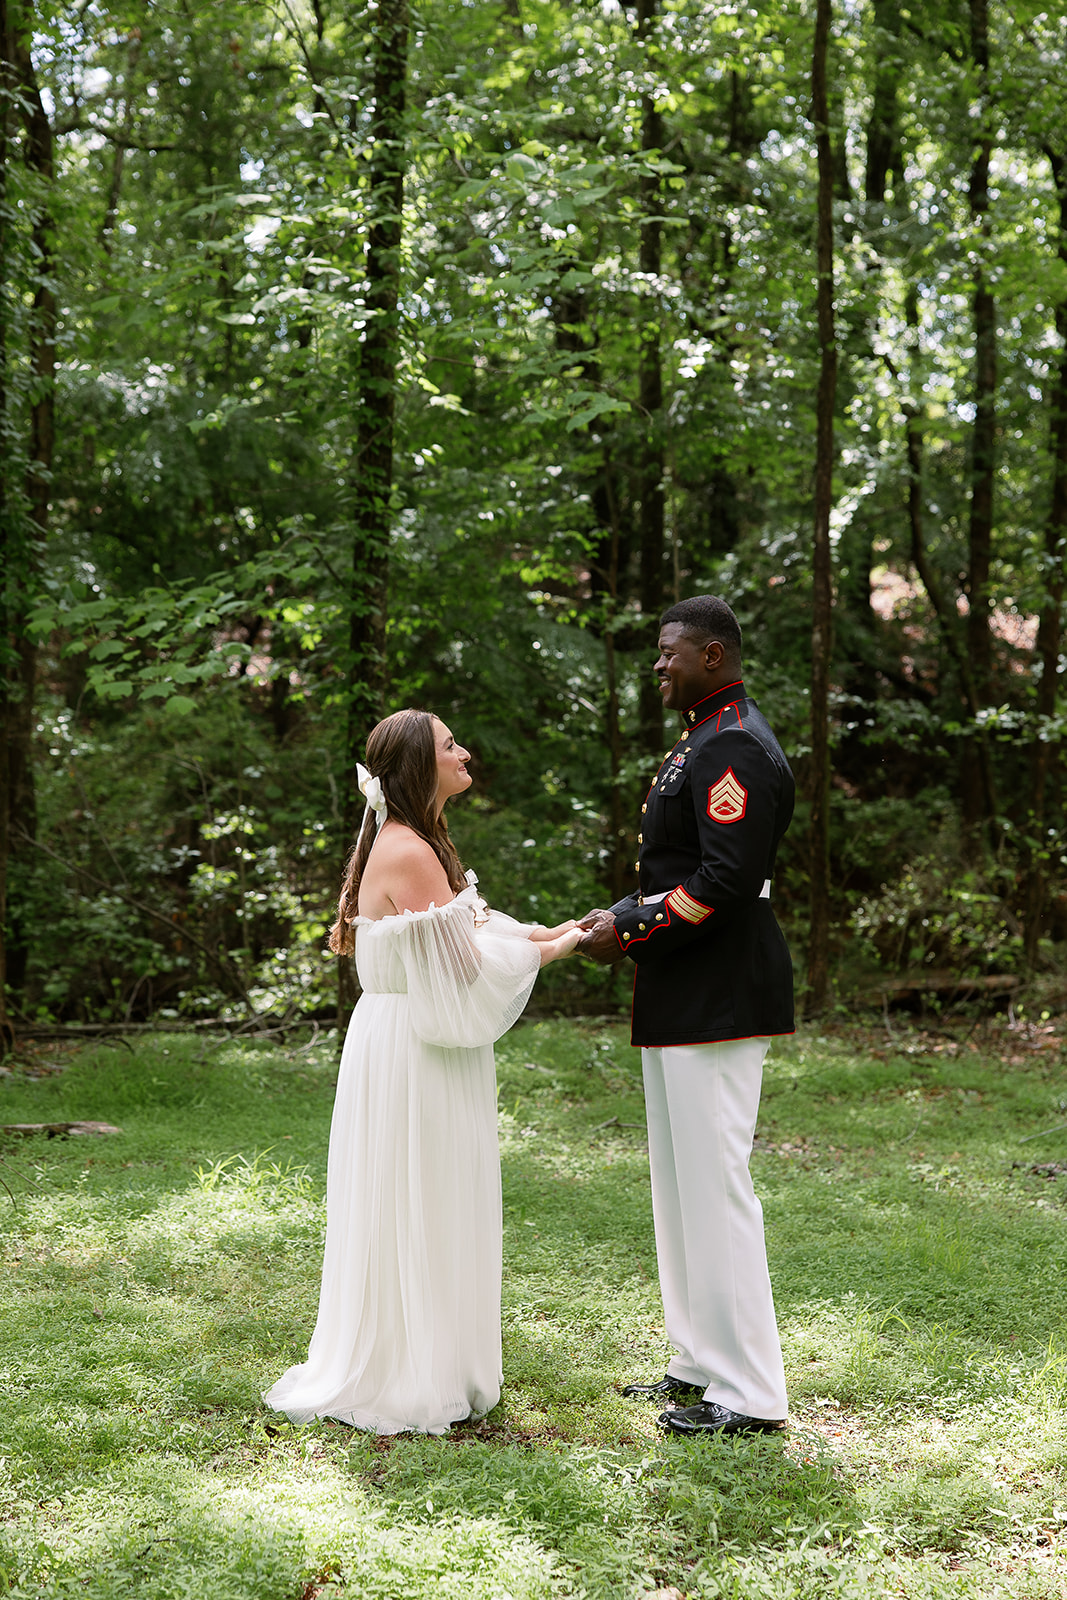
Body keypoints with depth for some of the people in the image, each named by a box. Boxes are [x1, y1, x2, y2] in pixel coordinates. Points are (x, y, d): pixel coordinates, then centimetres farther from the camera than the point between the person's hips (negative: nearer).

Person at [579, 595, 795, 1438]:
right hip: (684, 997, 11)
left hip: (717, 1000, -11)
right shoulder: (702, 740, 17)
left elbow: (728, 879, -25)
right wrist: (627, 917, 6)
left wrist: (633, 929, -16)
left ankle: (749, 1394, 3)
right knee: (679, 1184, 17)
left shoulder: (736, 748, -17)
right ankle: (700, 1366, 28)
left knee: (715, 1187, -6)